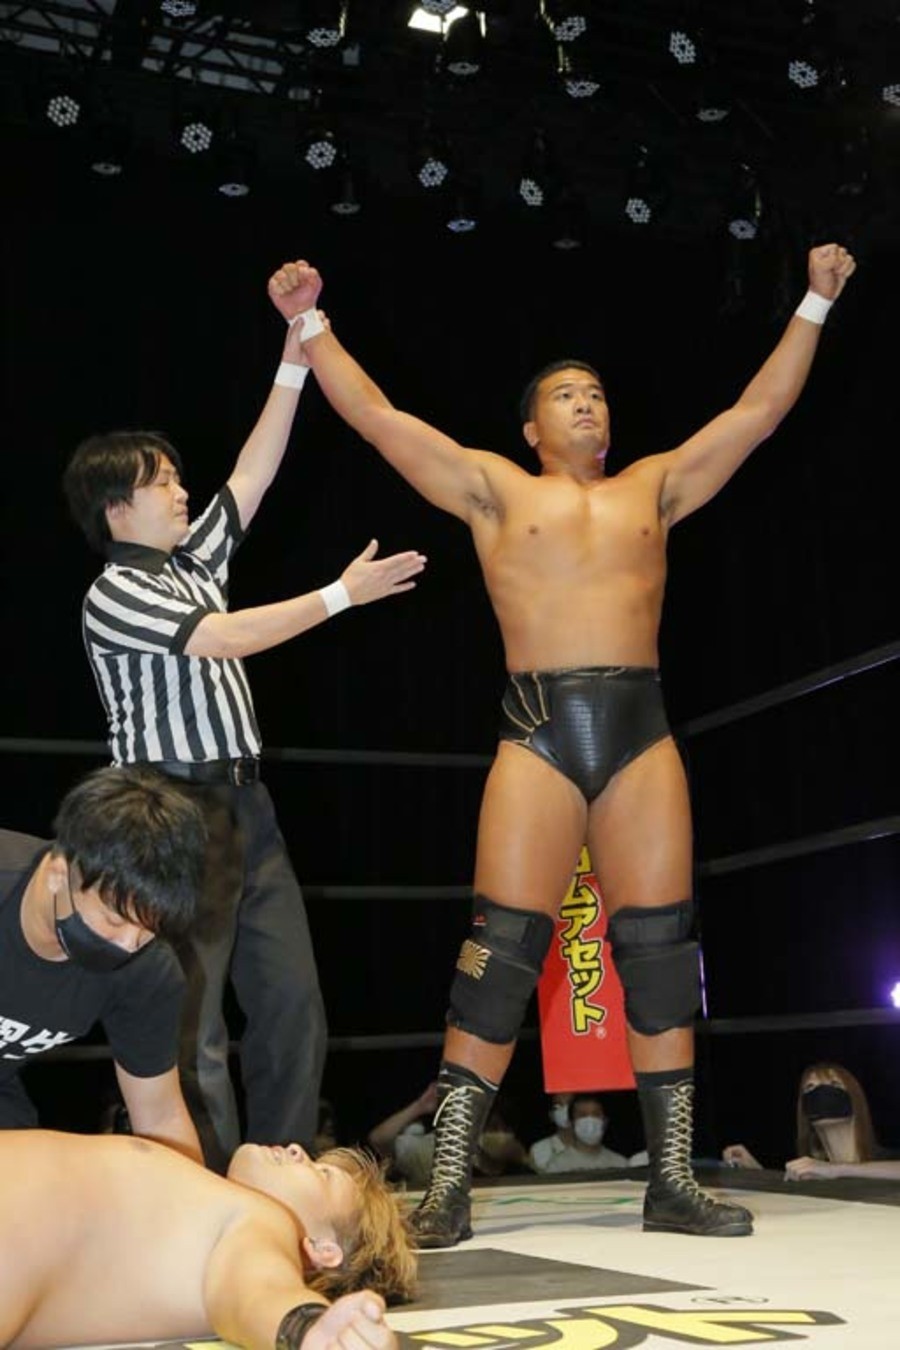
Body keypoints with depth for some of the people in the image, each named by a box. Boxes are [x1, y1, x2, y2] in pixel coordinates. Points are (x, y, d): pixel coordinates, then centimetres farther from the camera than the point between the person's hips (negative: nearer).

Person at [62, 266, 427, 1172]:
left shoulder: (194, 561, 17)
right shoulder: (113, 595, -5)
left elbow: (256, 470, 14)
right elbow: (224, 640, -15)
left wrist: (298, 341, 10)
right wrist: (343, 593, -11)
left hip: (244, 803, 8)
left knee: (292, 1003, 5)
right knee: (191, 1021, -5)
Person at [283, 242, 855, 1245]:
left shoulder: (655, 488, 20)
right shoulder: (497, 490, 12)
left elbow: (761, 409, 23)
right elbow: (374, 415, 10)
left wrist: (815, 304, 24)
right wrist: (310, 325, 8)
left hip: (642, 731, 3)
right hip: (538, 734, -2)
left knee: (659, 950, 1)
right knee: (501, 951, -6)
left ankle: (672, 1180, 9)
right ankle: (449, 1185, -1)